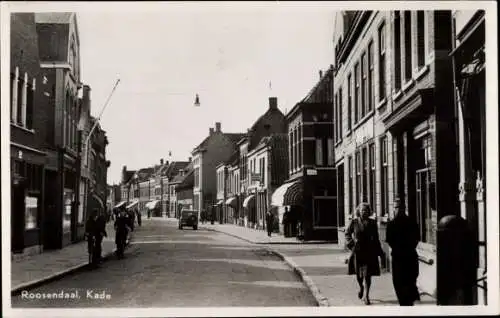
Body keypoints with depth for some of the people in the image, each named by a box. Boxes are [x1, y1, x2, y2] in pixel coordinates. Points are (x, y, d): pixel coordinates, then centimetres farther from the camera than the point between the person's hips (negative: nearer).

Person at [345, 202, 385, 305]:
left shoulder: (372, 223, 4)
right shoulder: (354, 222, 0)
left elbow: (376, 238, 9)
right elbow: (347, 233, 11)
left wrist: (380, 252, 9)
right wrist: (351, 243, -4)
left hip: (369, 251, 0)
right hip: (357, 251, 1)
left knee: (367, 274, -9)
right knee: (358, 273, 12)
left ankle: (366, 296, -6)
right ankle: (361, 288, 41)